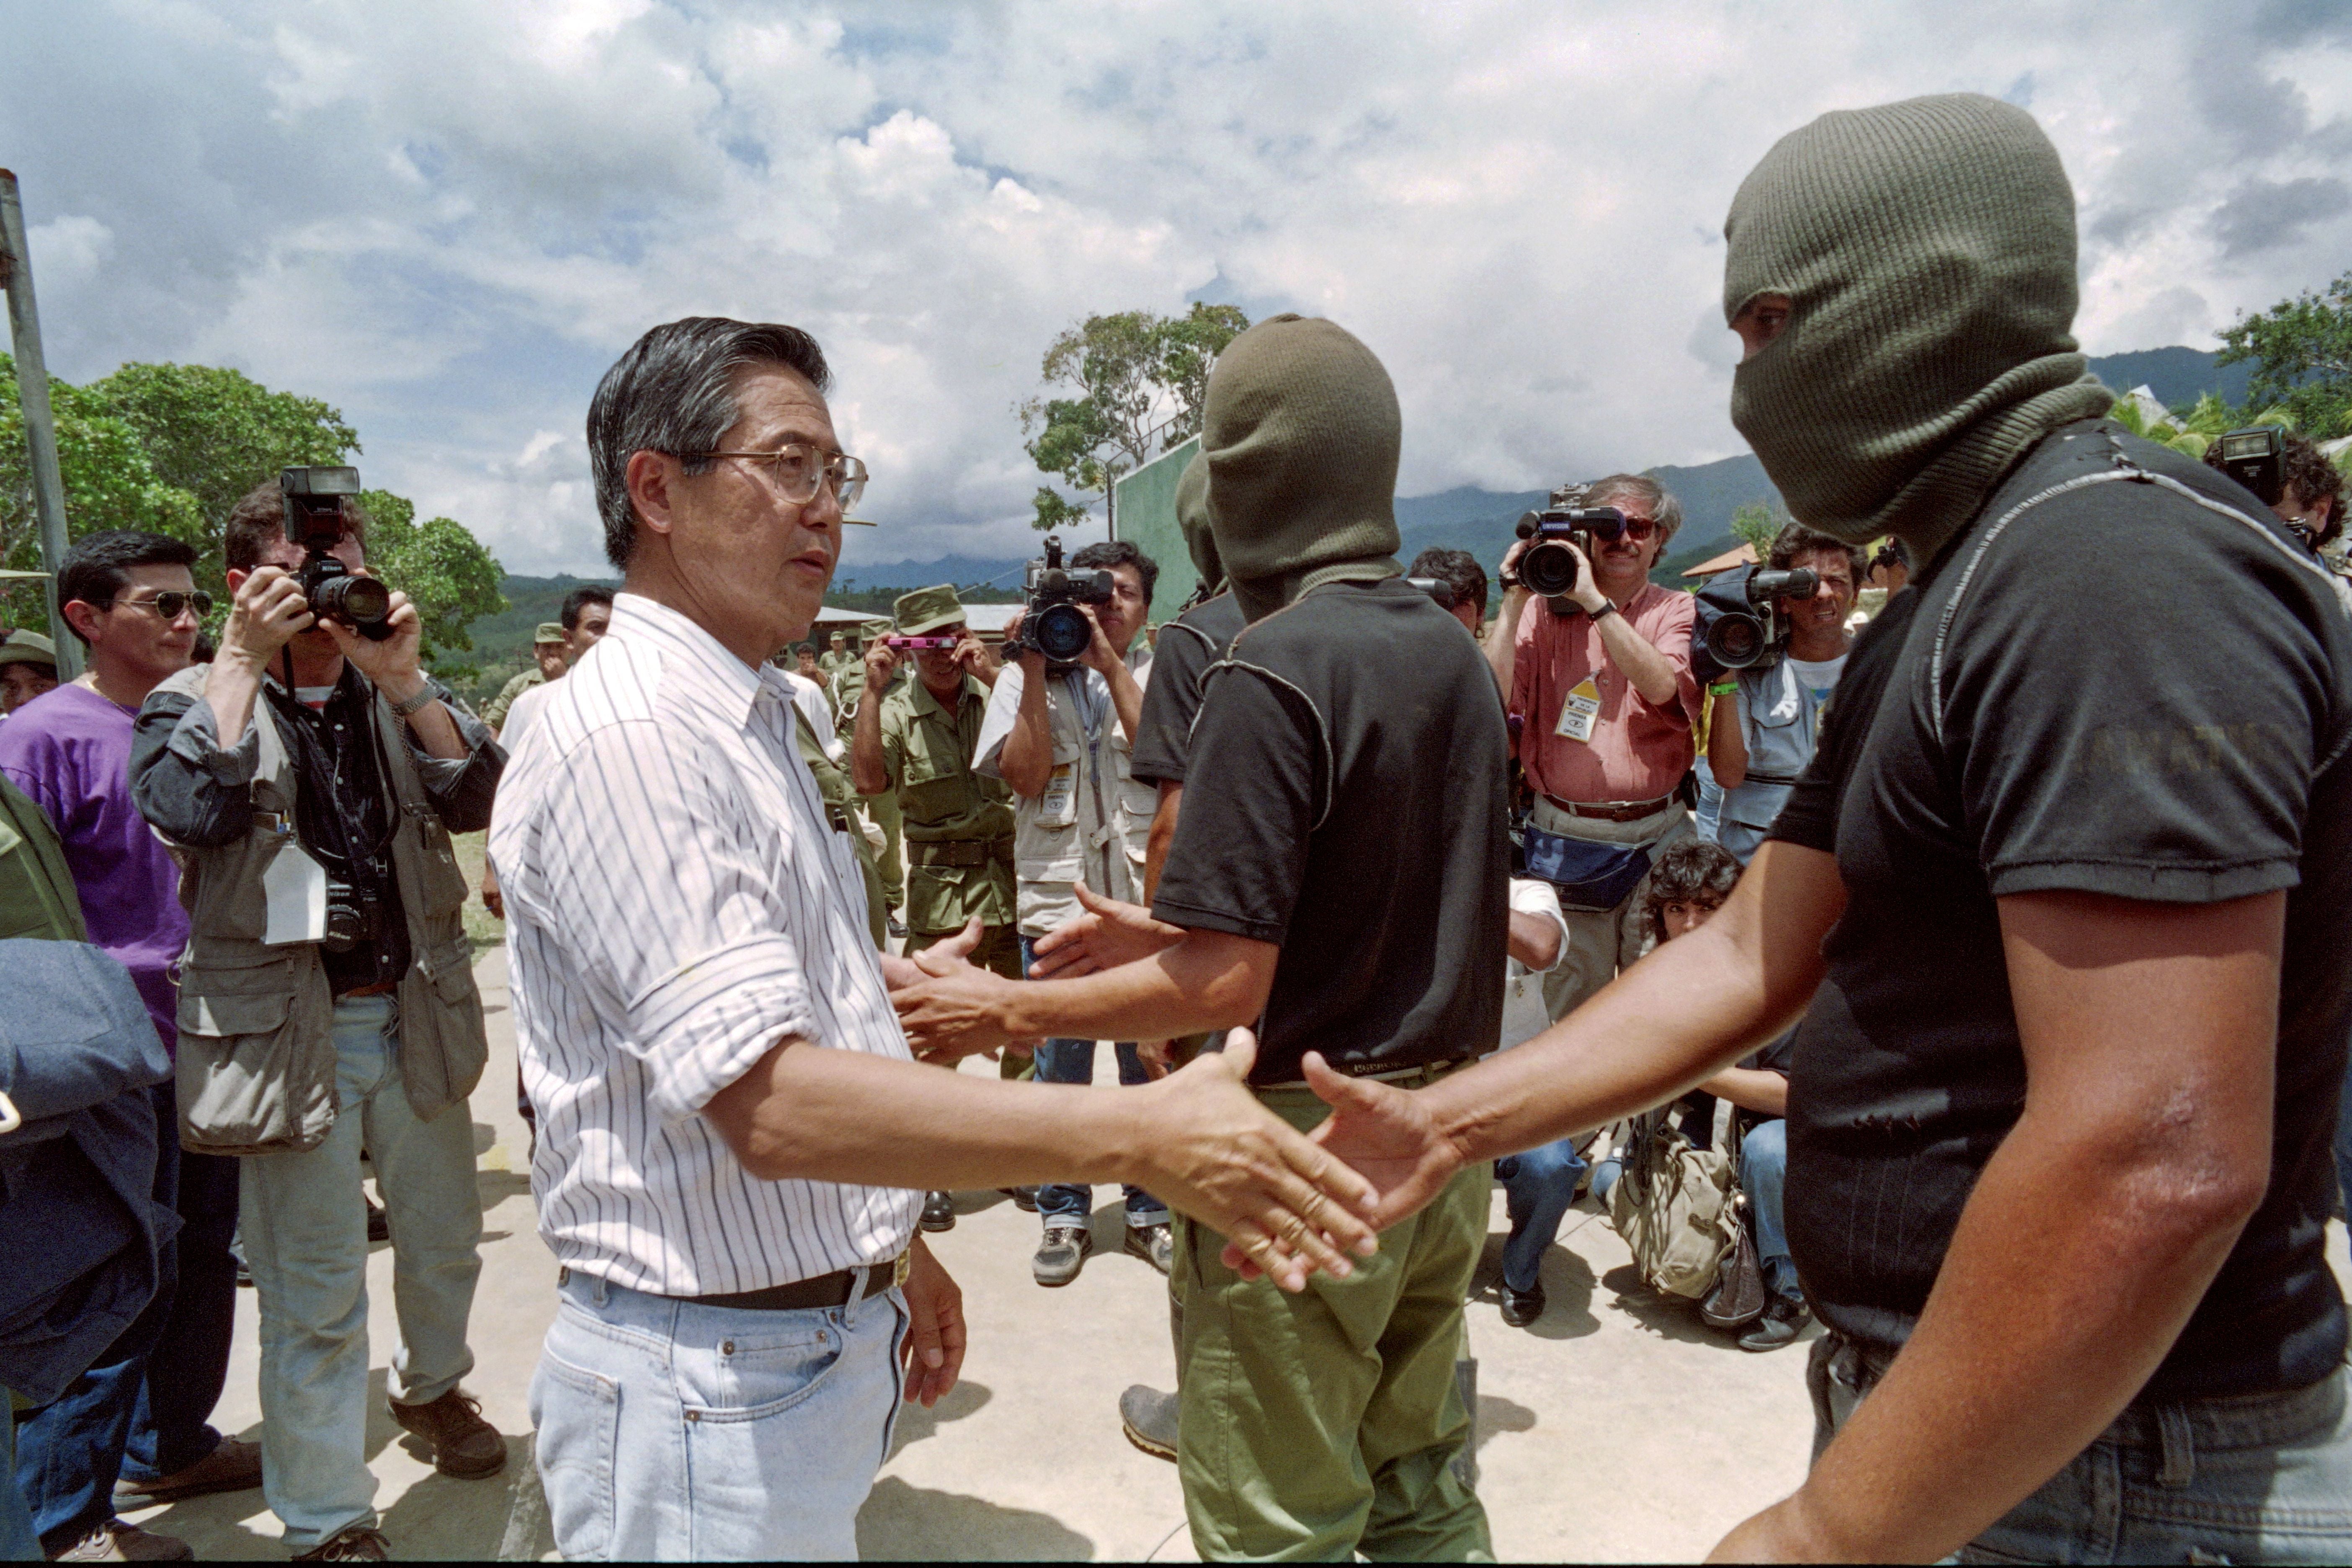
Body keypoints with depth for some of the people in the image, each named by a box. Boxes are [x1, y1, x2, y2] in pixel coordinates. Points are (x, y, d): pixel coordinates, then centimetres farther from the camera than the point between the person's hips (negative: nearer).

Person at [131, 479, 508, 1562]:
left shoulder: (400, 694, 8)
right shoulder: (196, 701, 1)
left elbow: (473, 800, -9)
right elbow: (188, 811, -20)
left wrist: (402, 679, -20)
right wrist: (243, 659, -18)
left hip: (413, 1014, 4)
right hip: (285, 1032, -3)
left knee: (446, 1242, 19)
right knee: (314, 1297, 6)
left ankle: (432, 1387, 47)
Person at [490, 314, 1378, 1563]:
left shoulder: (751, 720, 11)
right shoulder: (628, 737, -21)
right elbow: (773, 1102, -29)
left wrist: (890, 1253, 18)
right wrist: (1139, 1136, -32)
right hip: (710, 1388, -8)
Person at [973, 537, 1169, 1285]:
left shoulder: (1154, 674, 7)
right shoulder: (1025, 677, 7)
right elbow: (1026, 774, -6)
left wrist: (1110, 665, -11)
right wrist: (1036, 670, -8)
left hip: (1144, 897, 0)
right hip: (1057, 894, 0)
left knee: (1152, 1060, 8)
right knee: (1059, 1065, 8)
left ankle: (1150, 1208, 25)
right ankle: (1063, 1215, 24)